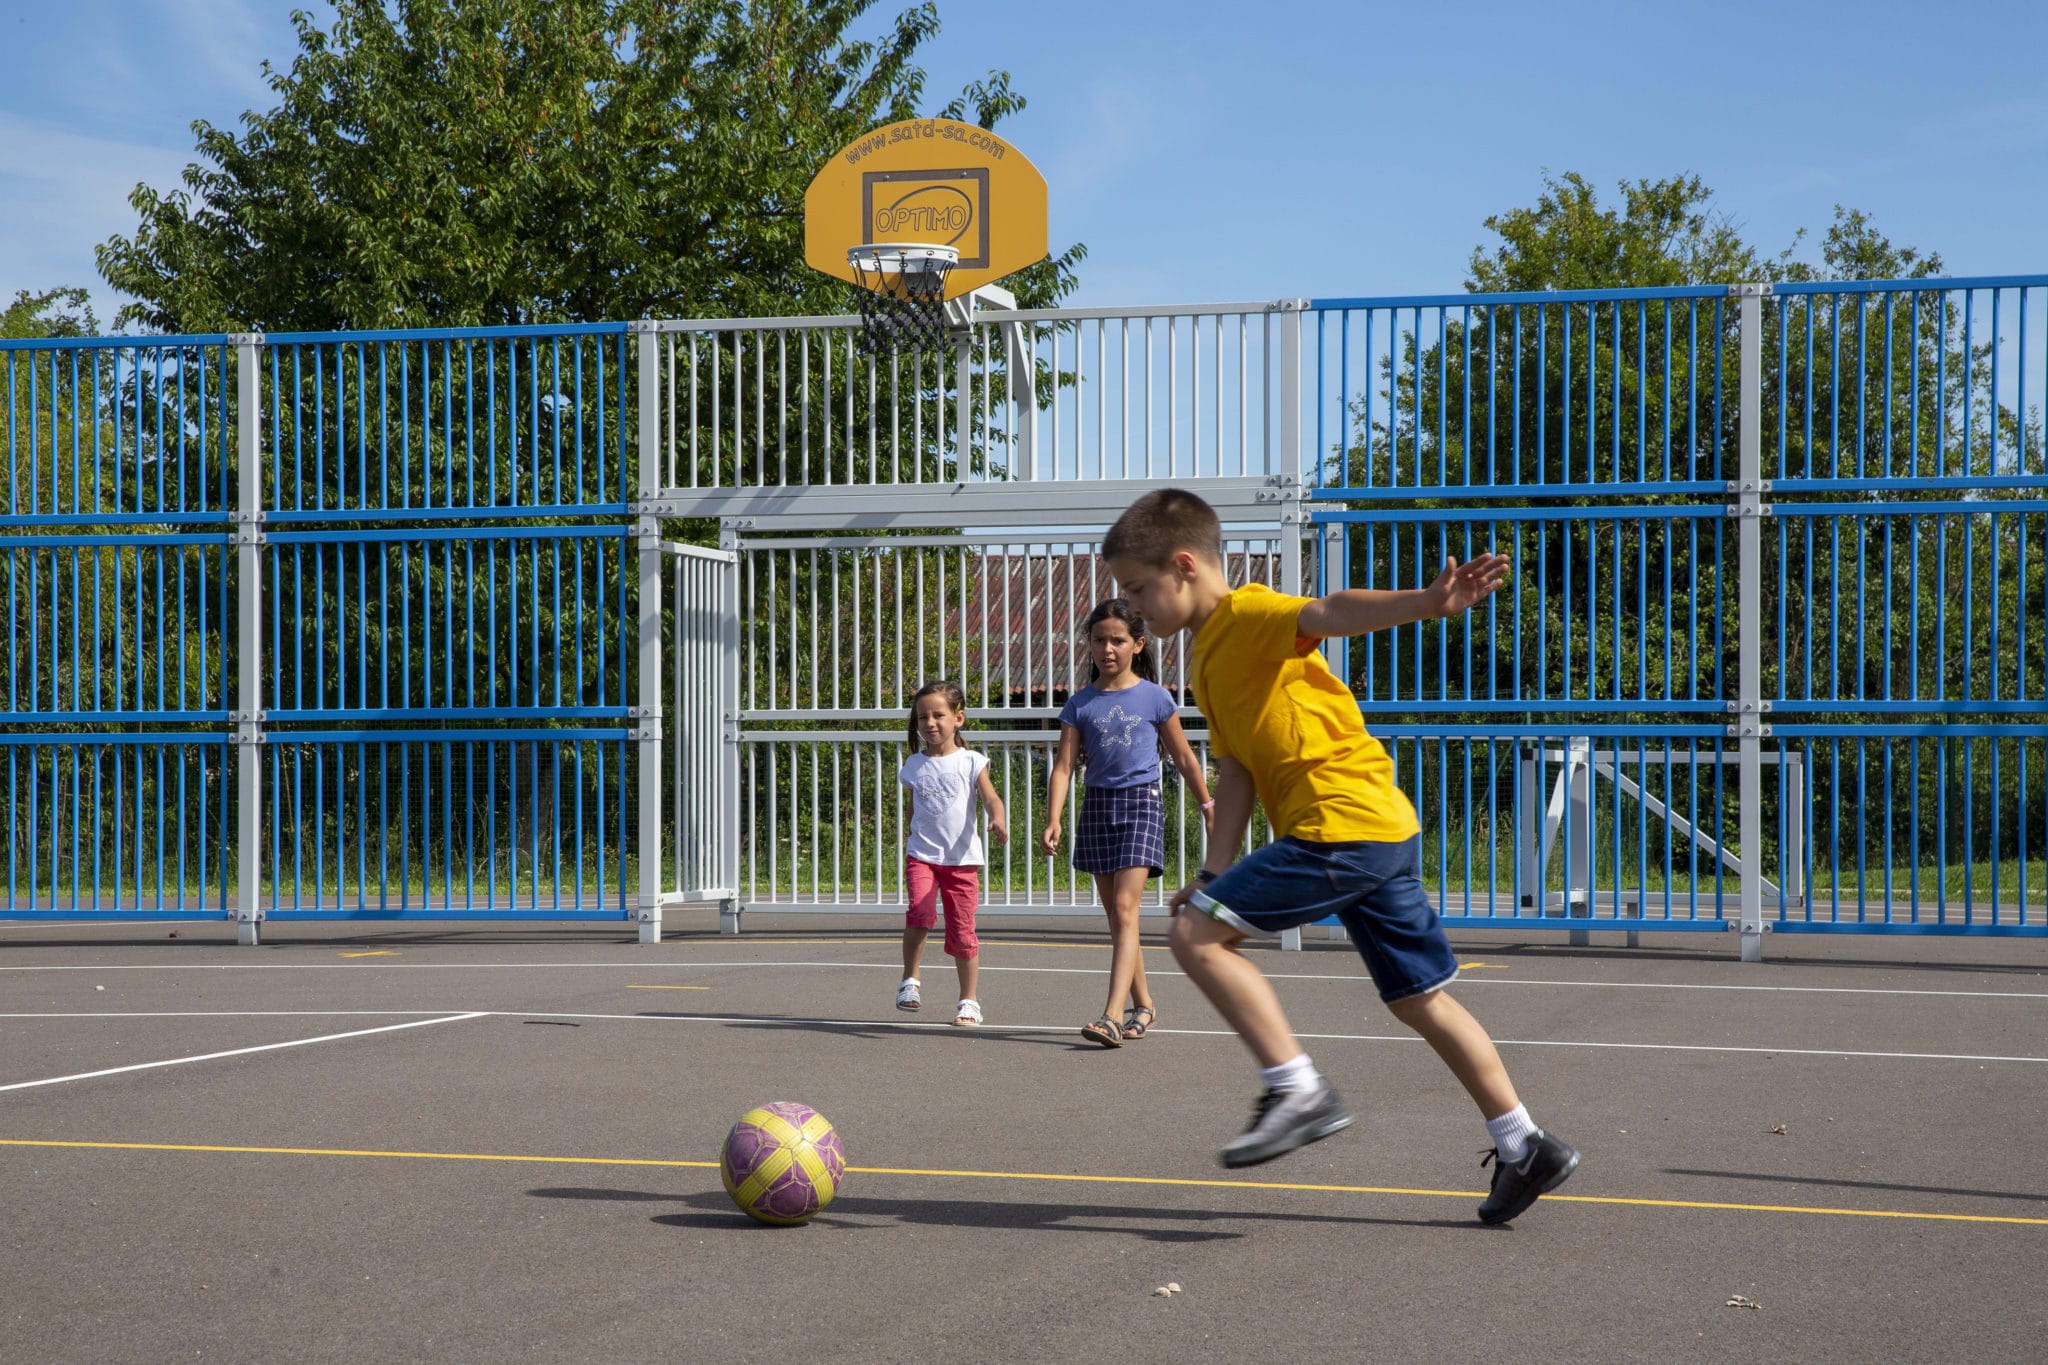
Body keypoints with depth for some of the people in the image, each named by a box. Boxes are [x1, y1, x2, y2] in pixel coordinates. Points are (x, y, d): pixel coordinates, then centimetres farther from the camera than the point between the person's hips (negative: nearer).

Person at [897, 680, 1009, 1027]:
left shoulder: (971, 762, 0)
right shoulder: (914, 766, 8)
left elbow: (990, 798, -13)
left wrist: (998, 820, -33)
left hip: (962, 858, -1)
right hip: (922, 855, 1)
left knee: (962, 930, 2)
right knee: (921, 912, -23)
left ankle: (969, 1001, 15)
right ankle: (909, 980, -5)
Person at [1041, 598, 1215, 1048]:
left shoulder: (1154, 698, -1)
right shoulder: (1080, 704, 4)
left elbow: (1183, 757, 8)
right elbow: (1064, 765, -2)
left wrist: (1208, 806, 12)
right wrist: (1053, 820, -14)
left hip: (1142, 804, -4)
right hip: (1098, 806, 4)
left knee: (1125, 909, -16)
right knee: (1116, 917, 10)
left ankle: (1113, 1015, -24)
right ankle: (1143, 1007, 24)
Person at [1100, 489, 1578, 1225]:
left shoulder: (1247, 614, -8)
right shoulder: (1210, 658, 22)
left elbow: (1329, 613, -28)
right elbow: (1236, 770, 18)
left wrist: (1425, 603, -45)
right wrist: (1215, 873, 7)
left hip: (1345, 824, -11)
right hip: (1384, 830, 11)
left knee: (1194, 933, -11)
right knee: (1419, 999, 15)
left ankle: (1298, 1090, -8)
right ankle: (1523, 1145, 20)